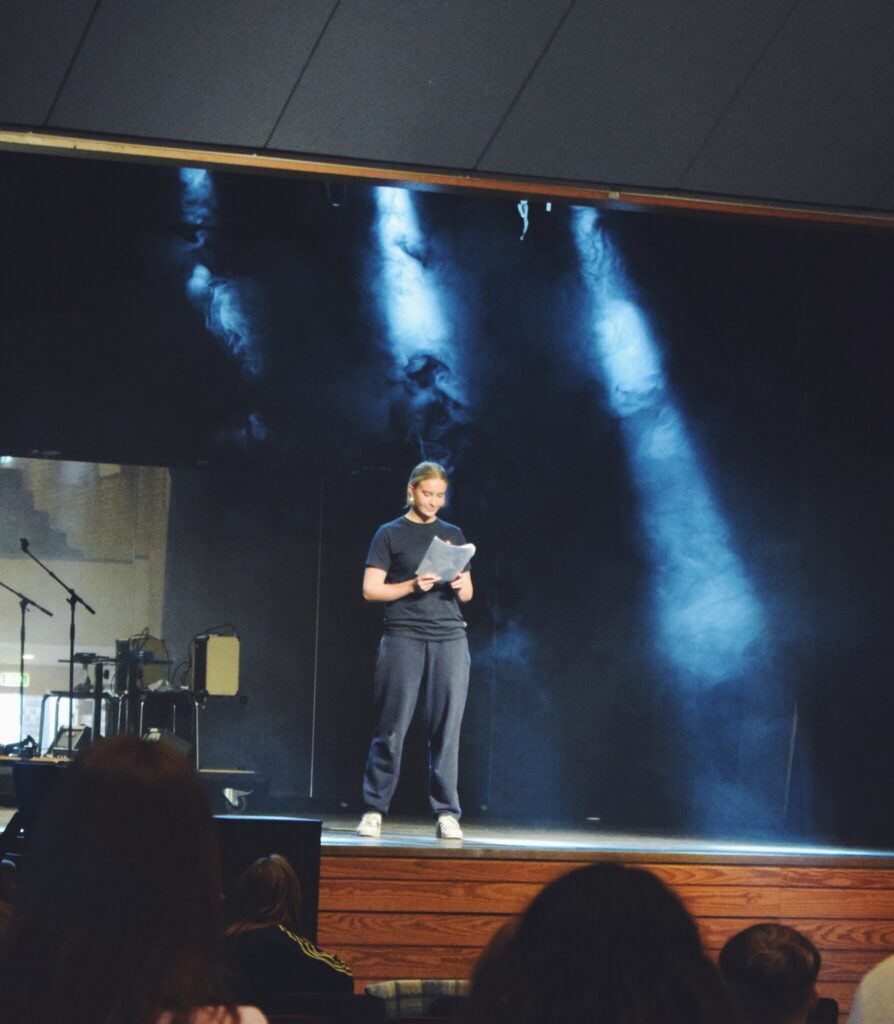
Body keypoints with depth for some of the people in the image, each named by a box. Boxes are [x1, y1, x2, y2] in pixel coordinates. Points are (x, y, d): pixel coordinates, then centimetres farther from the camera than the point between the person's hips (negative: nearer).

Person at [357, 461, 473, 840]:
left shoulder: (453, 535, 17)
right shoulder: (390, 534, 7)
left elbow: (468, 593, 20)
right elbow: (370, 589, 1)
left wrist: (461, 586, -3)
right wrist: (412, 586, -13)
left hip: (449, 638, 3)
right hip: (403, 636, -3)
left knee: (447, 729, -2)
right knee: (392, 728, -3)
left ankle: (446, 814, 0)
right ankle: (373, 811, 4)